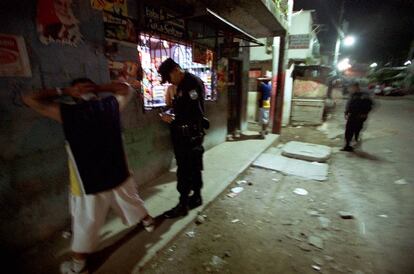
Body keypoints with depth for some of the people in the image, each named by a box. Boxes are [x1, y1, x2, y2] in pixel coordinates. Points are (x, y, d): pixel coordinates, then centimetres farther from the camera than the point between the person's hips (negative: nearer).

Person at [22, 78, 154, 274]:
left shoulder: (66, 112, -13)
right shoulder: (111, 104, -7)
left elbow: (29, 99, 0)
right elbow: (127, 89, 12)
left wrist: (63, 91, -3)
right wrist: (98, 87, 4)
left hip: (88, 181, -2)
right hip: (118, 174, 3)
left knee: (85, 223, 16)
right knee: (132, 200, 27)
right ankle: (147, 221, 51)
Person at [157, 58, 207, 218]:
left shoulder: (193, 83, -15)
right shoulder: (182, 85, 15)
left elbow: (195, 113, -23)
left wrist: (172, 120, -15)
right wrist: (171, 115, 2)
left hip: (191, 135, -9)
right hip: (183, 134, 9)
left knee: (184, 170, -1)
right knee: (193, 167, 16)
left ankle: (183, 205, 13)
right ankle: (196, 197, 30)